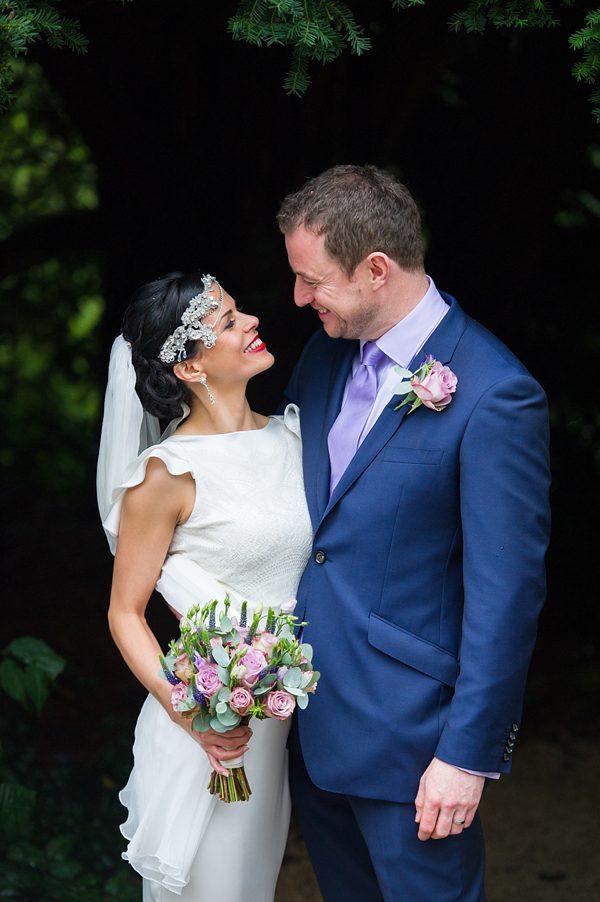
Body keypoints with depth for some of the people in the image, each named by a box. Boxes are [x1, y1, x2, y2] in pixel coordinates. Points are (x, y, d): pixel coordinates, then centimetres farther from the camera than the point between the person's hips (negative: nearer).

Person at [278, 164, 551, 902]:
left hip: (404, 727, -7)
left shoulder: (495, 396, -20)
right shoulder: (326, 353, 3)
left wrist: (468, 755, -17)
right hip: (306, 714, 7)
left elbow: (506, 591, -18)